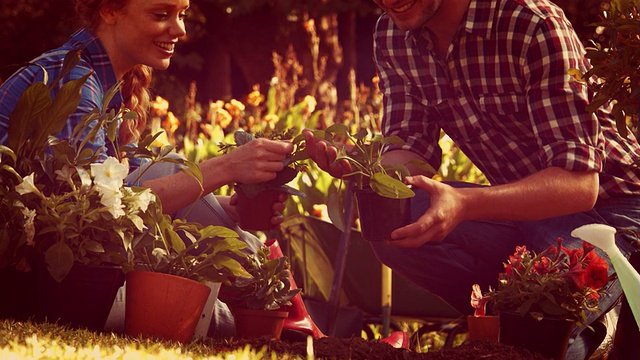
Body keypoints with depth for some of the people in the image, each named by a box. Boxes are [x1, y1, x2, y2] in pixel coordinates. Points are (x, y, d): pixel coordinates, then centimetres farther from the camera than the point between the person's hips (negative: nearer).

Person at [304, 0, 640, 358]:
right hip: (517, 203, 6)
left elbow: (580, 183, -30)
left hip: (603, 202, -6)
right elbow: (411, 151, -3)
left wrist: (465, 204, -46)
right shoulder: (391, 36, -4)